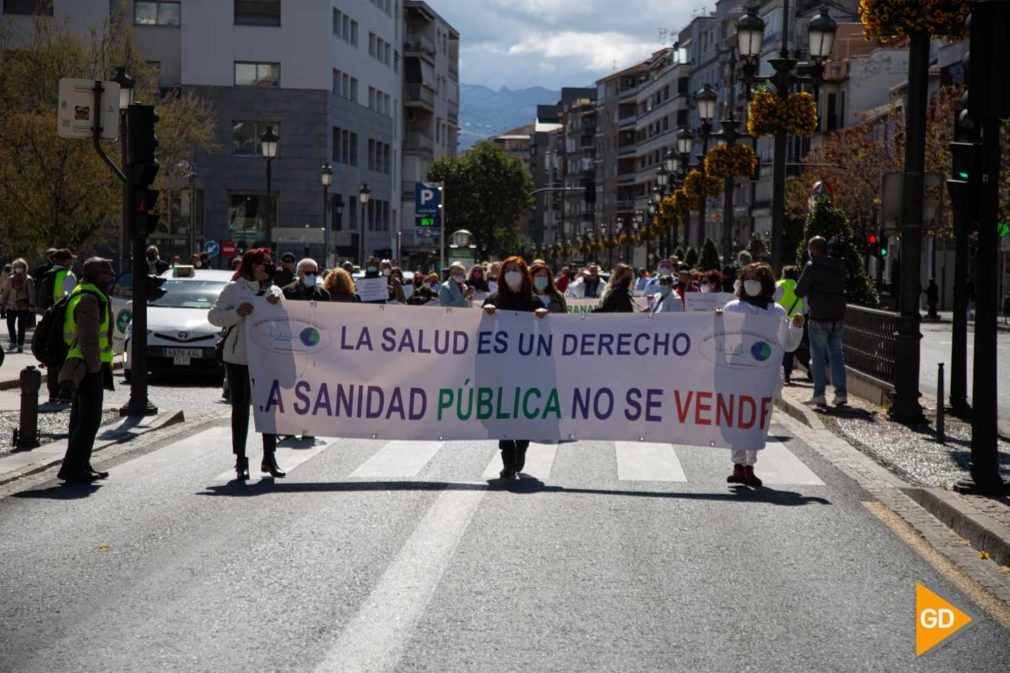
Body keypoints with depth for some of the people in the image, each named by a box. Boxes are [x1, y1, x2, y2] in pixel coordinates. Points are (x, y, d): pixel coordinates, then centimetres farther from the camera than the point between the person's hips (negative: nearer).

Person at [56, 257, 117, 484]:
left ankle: (81, 466, 21)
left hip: (78, 369, 11)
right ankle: (72, 468, -10)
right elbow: (89, 340, -22)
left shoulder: (82, 295, 18)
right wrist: (95, 369, -19)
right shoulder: (89, 300, -16)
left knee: (81, 419, 15)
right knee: (89, 420, -9)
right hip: (88, 368, -11)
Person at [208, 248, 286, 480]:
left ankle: (269, 457, 16)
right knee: (240, 409, 2)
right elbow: (213, 315, -2)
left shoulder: (274, 291, 14)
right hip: (239, 358, -3)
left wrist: (279, 303, -7)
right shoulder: (234, 289, 1)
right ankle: (241, 461, 7)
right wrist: (237, 313, -17)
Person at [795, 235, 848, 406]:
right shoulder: (840, 266, 9)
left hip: (819, 317, -5)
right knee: (836, 354, 11)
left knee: (817, 356, 2)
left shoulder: (812, 266, -10)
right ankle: (841, 393, 5)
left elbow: (799, 291, -11)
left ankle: (819, 394, -1)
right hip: (838, 316, 5)